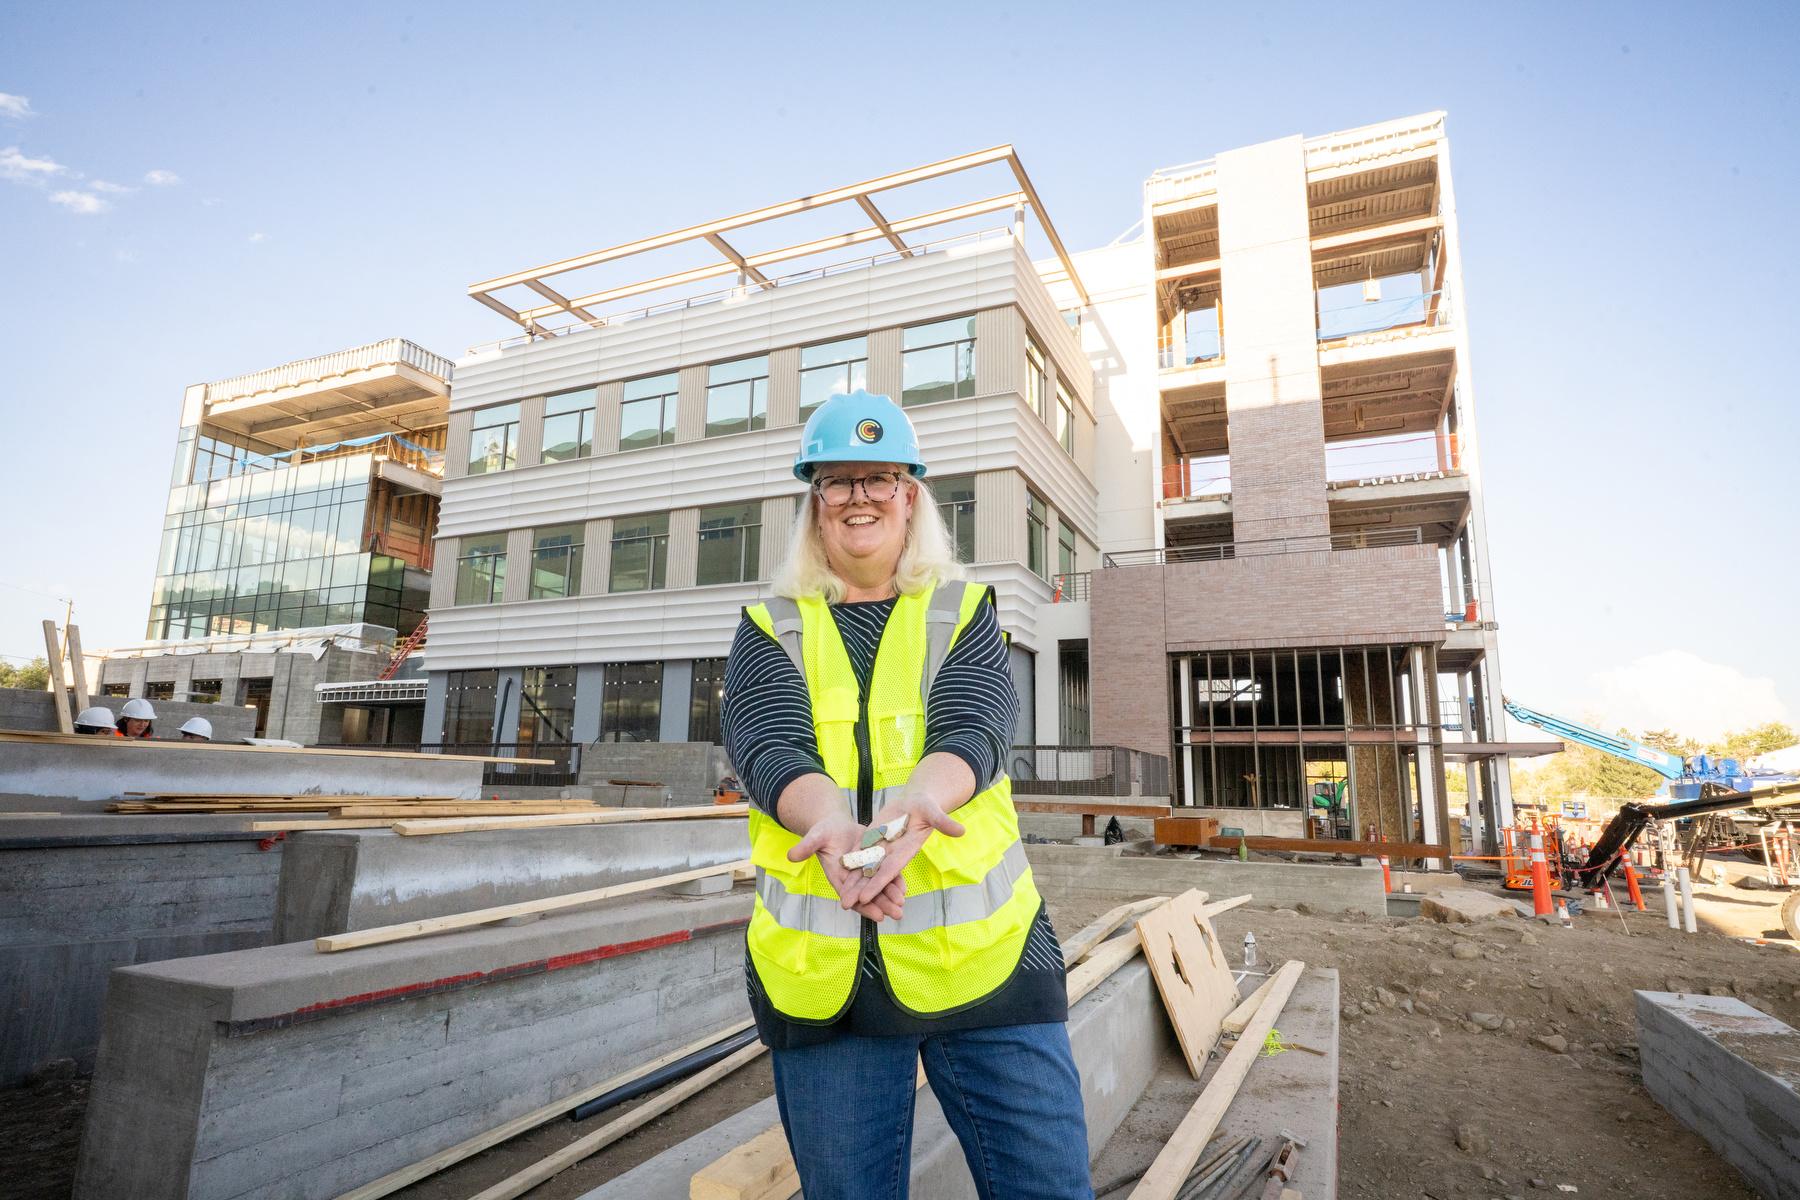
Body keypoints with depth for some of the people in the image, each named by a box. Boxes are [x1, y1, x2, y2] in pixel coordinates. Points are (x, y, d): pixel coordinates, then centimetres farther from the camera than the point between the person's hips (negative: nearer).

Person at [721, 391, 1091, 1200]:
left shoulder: (964, 615, 6)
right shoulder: (771, 632, 7)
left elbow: (971, 728, -13)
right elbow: (767, 745, -11)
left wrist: (915, 802, -35)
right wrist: (831, 817, -34)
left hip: (980, 955, 0)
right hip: (819, 973, 1)